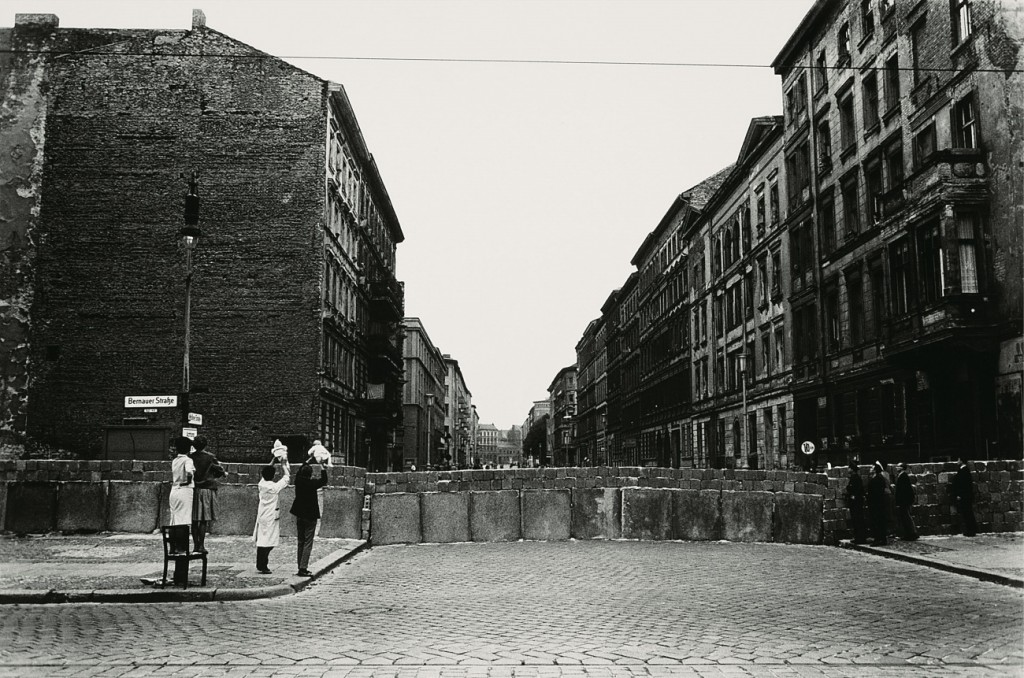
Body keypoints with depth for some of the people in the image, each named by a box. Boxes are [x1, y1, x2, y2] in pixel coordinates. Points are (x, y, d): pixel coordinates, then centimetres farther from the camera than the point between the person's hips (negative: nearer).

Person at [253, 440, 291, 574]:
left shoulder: (261, 484, 2)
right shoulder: (274, 487, -14)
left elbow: (266, 470, 18)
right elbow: (286, 477, -5)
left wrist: (274, 460, 22)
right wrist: (283, 464, 6)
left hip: (262, 516, 7)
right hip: (271, 517, -7)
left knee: (262, 541, 11)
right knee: (267, 542, -3)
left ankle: (260, 565, 17)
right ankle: (263, 567, -2)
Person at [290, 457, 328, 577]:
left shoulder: (298, 481, -3)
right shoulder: (312, 484, -18)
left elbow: (300, 471, 18)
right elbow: (324, 481, -1)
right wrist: (322, 468, 10)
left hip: (299, 515, 6)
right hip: (310, 516, -6)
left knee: (300, 542, 13)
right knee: (308, 543, -4)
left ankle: (301, 568, 16)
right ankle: (303, 568, -10)